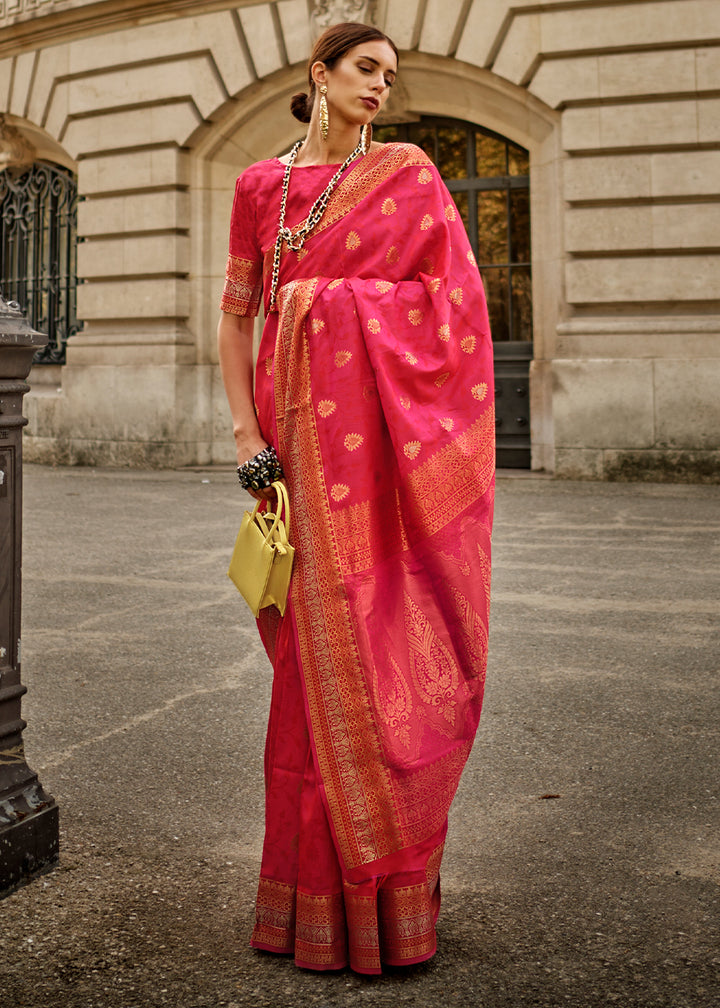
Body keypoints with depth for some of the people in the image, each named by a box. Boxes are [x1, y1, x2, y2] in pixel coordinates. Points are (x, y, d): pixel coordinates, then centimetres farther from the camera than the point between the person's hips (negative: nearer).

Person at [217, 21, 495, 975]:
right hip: (306, 429, 0)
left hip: (395, 432, 0)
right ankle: (327, 888, 12)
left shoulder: (408, 172, 9)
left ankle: (392, 875, 15)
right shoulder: (261, 185, 12)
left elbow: (454, 302, 1)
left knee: (401, 639, -1)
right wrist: (247, 435, -1)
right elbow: (234, 319, 11)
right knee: (325, 642, 0)